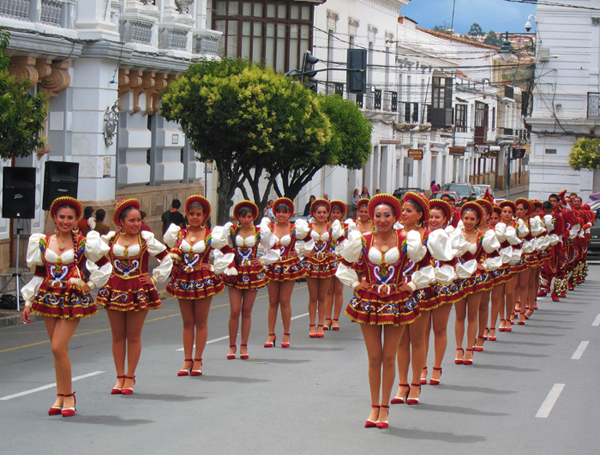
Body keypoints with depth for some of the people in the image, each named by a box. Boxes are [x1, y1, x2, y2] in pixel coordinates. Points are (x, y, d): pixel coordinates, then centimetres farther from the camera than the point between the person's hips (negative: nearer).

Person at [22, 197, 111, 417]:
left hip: (73, 299, -4)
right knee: (58, 349, 7)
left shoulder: (83, 243, -2)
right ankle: (60, 397, 16)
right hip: (49, 298, 4)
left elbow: (105, 266, 6)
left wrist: (90, 285, 1)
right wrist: (28, 302, 12)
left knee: (58, 347, -13)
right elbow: (39, 274, 13)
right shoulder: (43, 242, 7)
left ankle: (68, 395, 1)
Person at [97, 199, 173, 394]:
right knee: (117, 336, 5)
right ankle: (120, 377, 13)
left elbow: (166, 259, 9)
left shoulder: (147, 239, 0)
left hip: (139, 292, -1)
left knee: (134, 336, 2)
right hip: (114, 290, 2)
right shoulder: (109, 239, 4)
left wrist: (155, 278, 4)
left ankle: (130, 377, 11)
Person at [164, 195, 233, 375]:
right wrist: (173, 257, -3)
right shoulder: (178, 234, 6)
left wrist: (217, 268, 2)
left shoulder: (211, 235, -1)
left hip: (203, 280, -2)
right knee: (187, 323, 5)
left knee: (201, 322, 2)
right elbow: (170, 253, 17)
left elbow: (227, 252, 8)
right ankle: (187, 361, 8)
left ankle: (198, 360, 8)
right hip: (183, 280, 3)